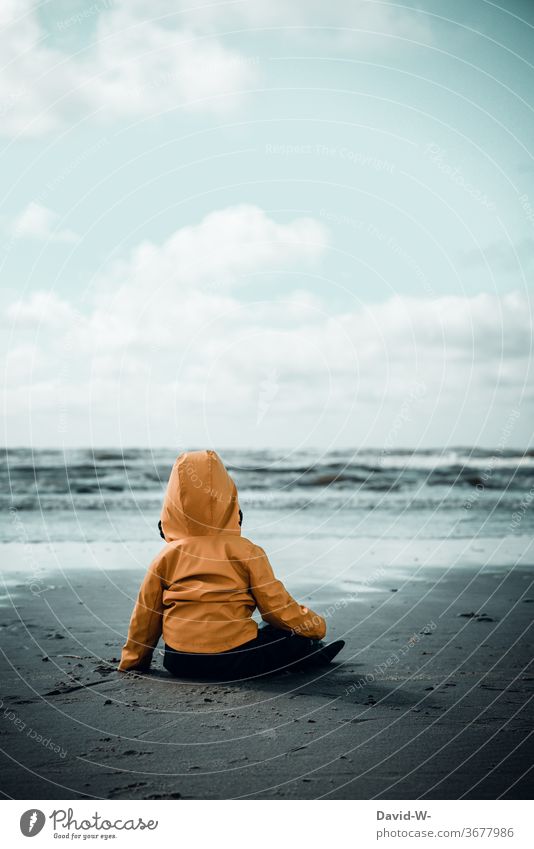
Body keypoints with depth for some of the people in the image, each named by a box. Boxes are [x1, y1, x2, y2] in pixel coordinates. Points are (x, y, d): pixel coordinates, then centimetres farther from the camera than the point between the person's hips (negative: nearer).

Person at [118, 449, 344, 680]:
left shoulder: (166, 556, 6)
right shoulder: (246, 552, -1)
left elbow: (145, 613, 13)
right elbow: (275, 604, 3)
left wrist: (132, 660, 27)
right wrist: (314, 625, 21)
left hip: (178, 662, 2)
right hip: (234, 660, -1)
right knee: (296, 641, 22)